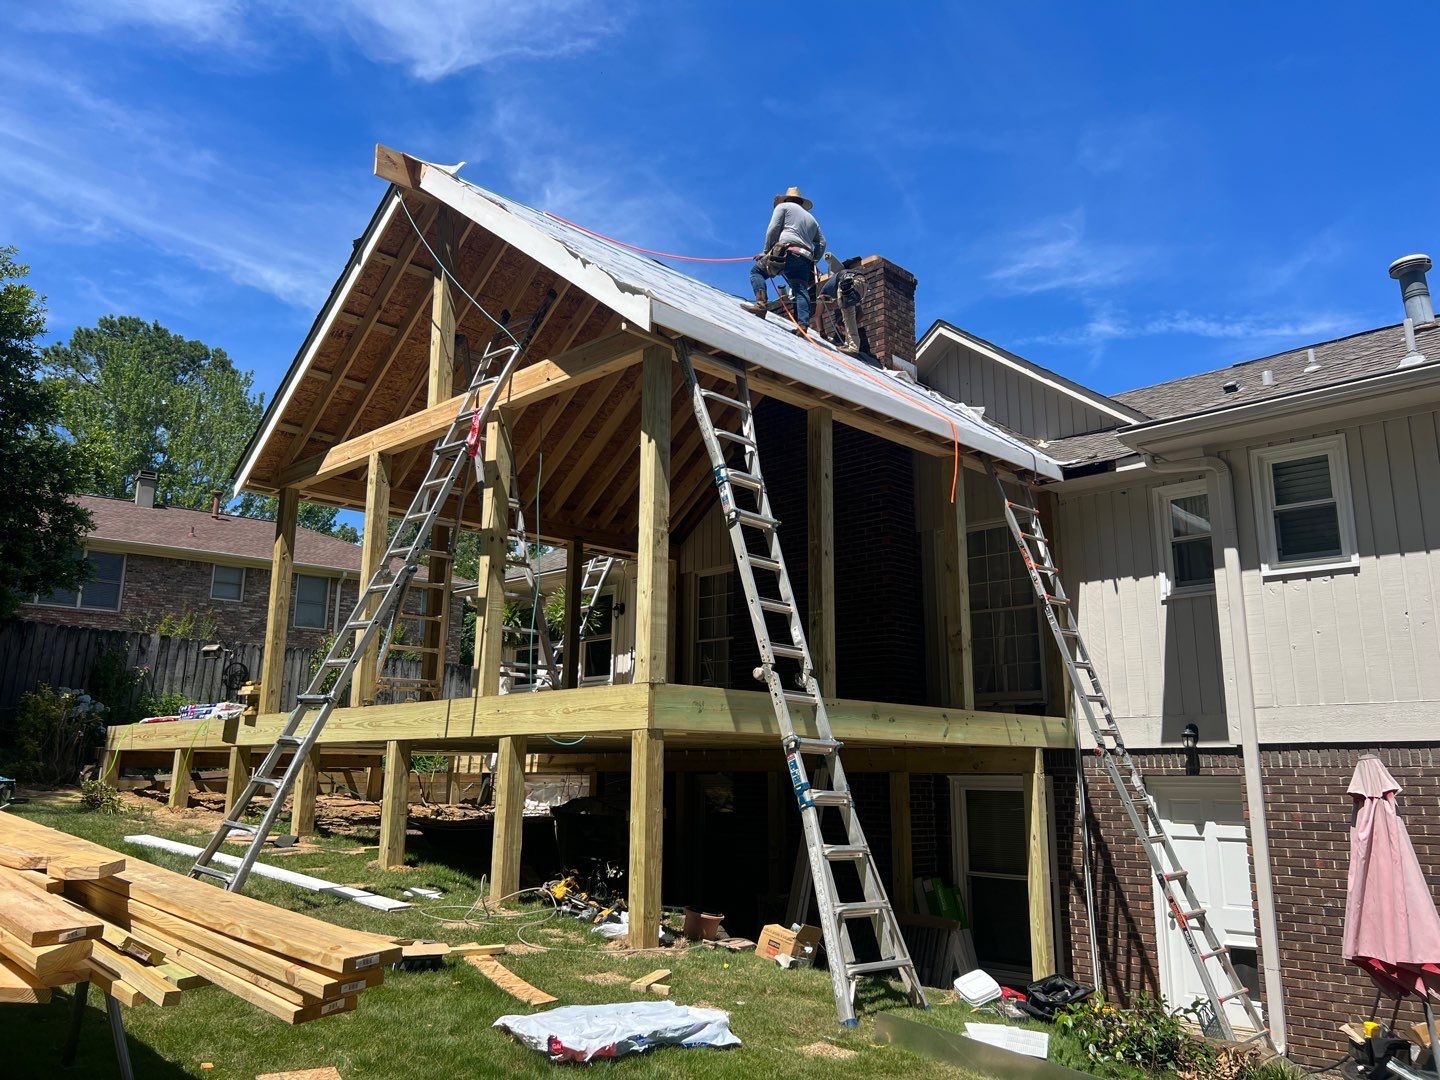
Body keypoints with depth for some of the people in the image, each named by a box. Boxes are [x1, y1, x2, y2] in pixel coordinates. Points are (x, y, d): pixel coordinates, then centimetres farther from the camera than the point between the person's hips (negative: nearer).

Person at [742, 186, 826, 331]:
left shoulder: (784, 206, 17)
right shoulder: (812, 218, 35)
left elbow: (773, 229, 3)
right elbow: (821, 243, 26)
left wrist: (766, 251, 8)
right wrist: (813, 262, 24)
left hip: (786, 252, -5)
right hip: (805, 259, 5)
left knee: (756, 271, 6)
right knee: (801, 291, -3)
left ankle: (761, 303, -17)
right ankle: (803, 324, -23)